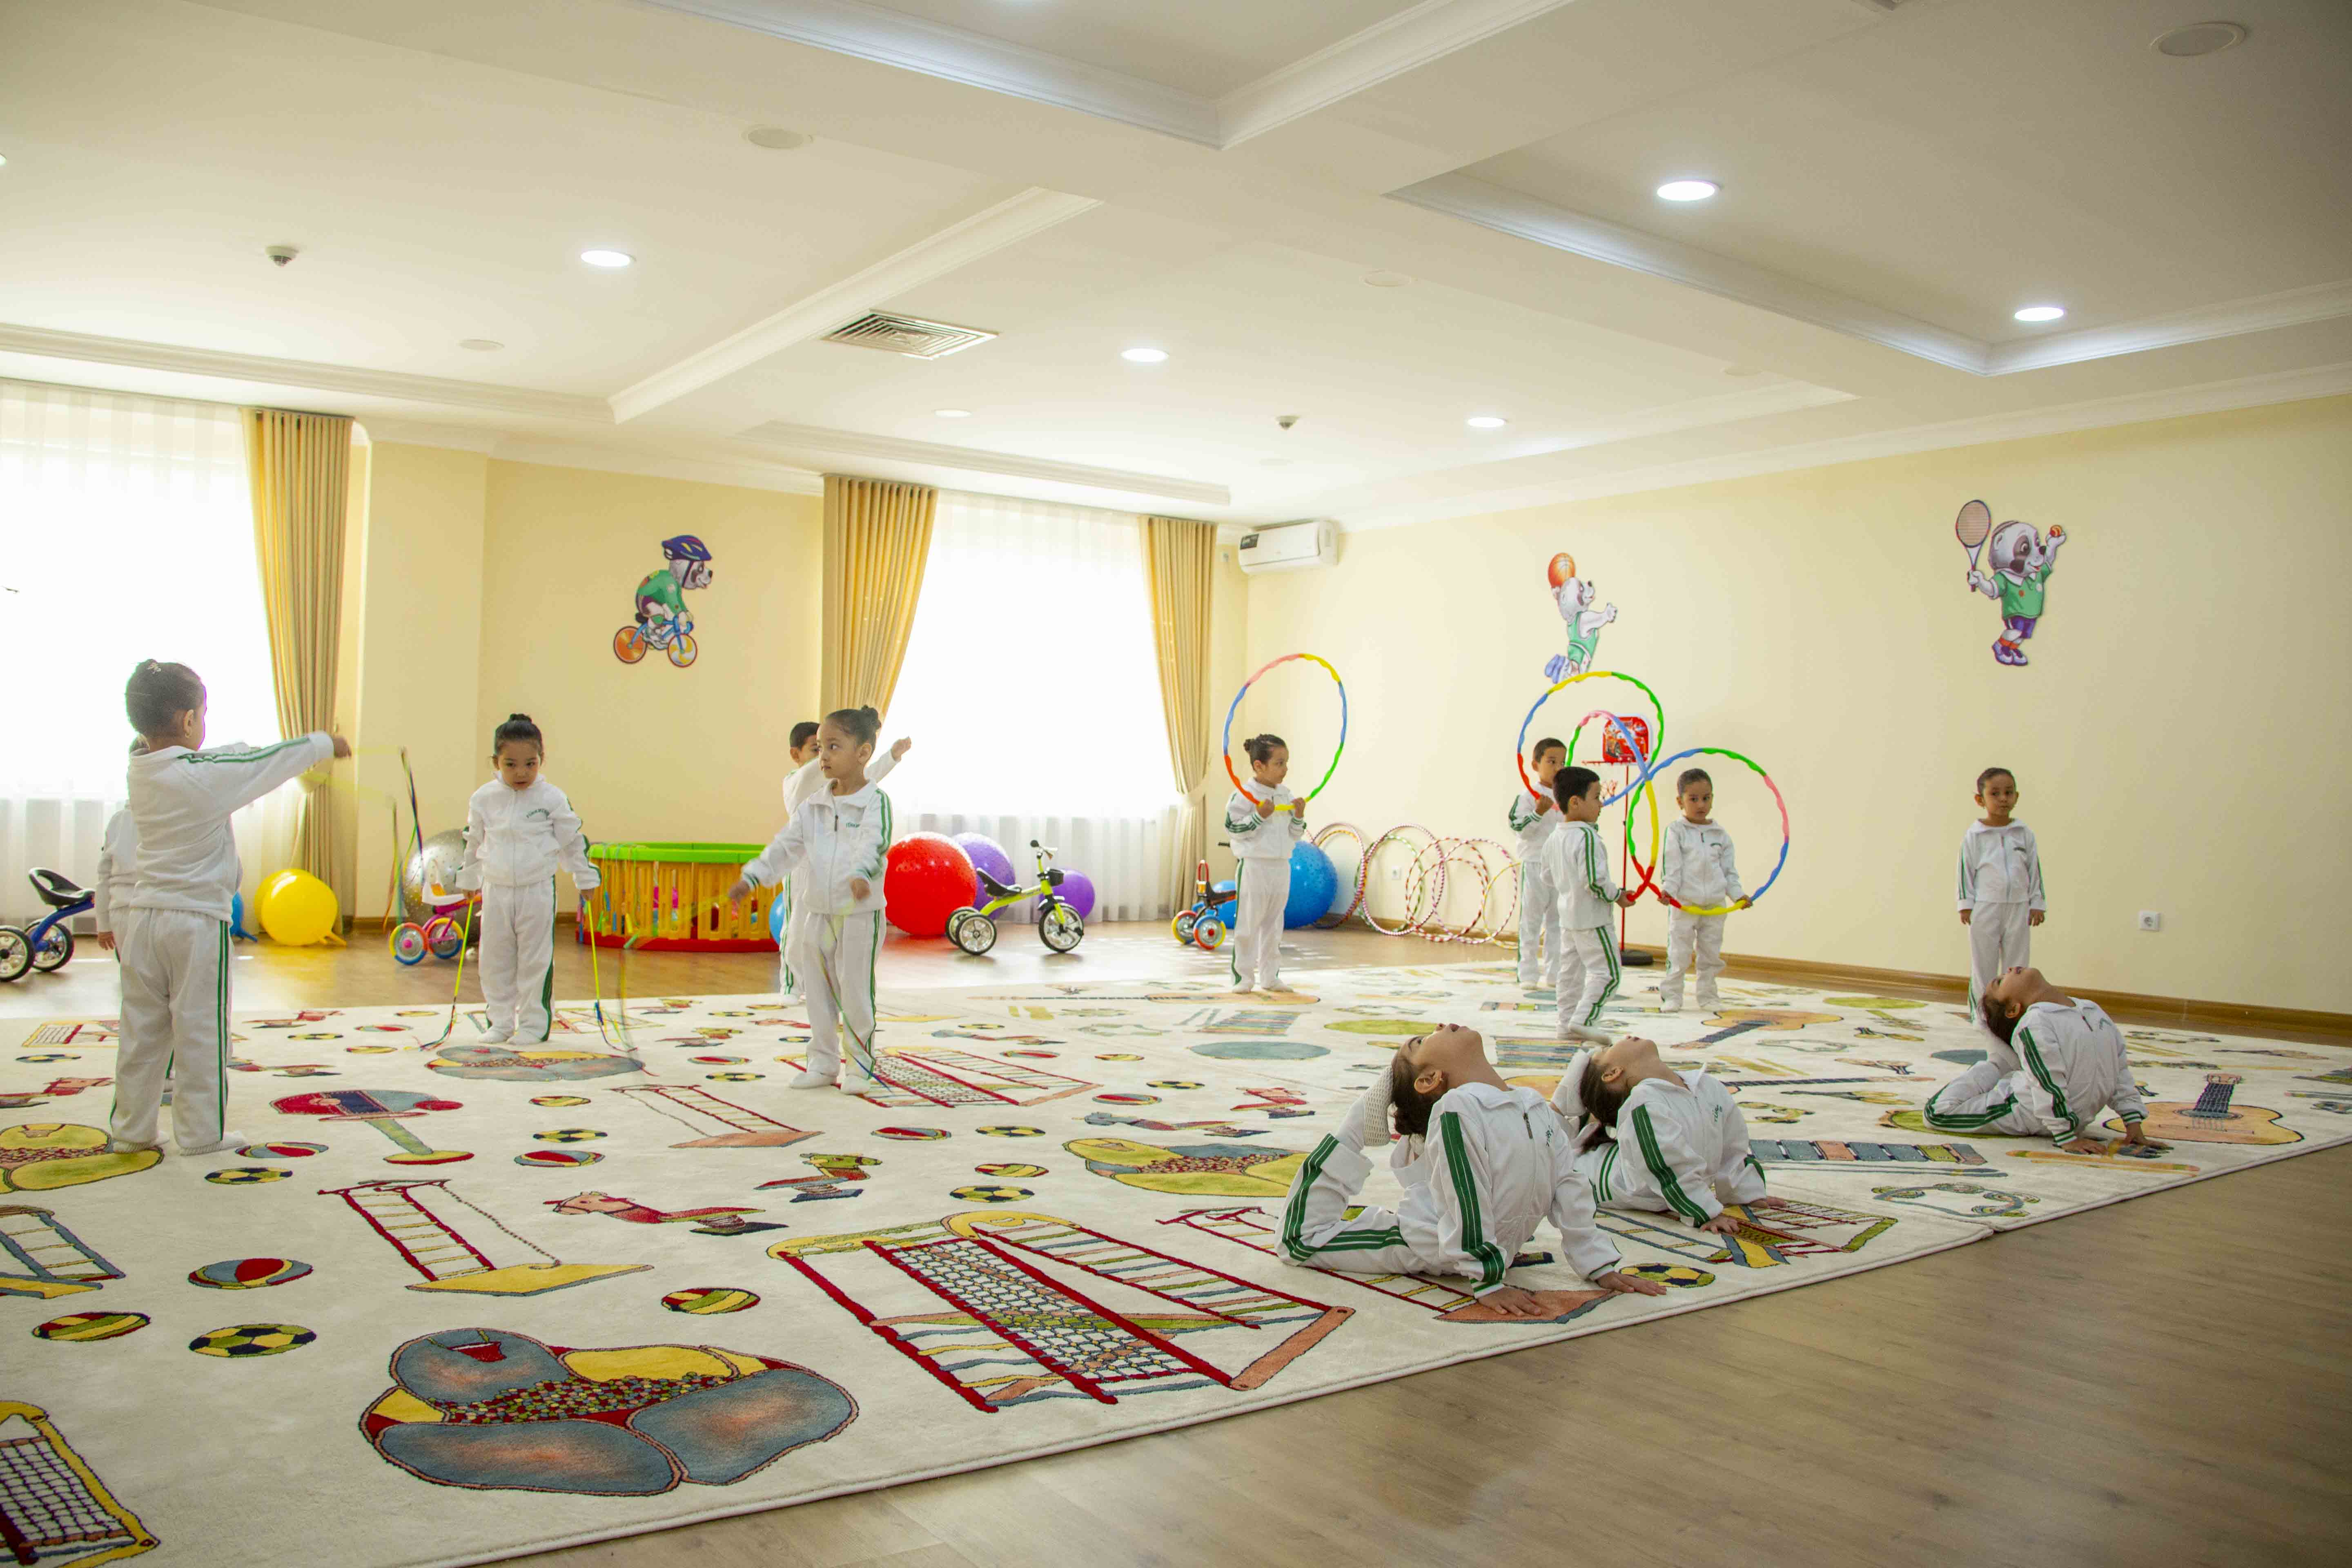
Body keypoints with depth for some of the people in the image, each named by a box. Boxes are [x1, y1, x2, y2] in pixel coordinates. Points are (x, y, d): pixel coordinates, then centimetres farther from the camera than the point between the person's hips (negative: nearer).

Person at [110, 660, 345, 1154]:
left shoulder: (139, 771, 4)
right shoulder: (207, 774, -17)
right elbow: (268, 761, -3)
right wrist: (325, 744, 15)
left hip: (142, 918, 7)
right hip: (198, 918, -6)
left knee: (142, 1029, 14)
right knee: (200, 1030, 3)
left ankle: (131, 1128, 22)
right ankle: (202, 1131, 10)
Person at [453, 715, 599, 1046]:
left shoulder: (552, 799, -6)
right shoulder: (483, 799, 1)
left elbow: (572, 841, 4)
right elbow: (473, 842, 16)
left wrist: (585, 878, 9)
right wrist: (469, 879, 24)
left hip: (538, 891, -3)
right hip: (496, 891, 3)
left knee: (536, 960, 2)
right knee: (495, 960, 8)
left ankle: (534, 1024, 11)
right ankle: (501, 1022, 20)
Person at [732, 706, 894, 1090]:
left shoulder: (875, 802, -10)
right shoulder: (813, 808, 8)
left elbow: (873, 843, -27)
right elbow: (786, 847, 5)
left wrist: (861, 875, -46)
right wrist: (750, 878, -6)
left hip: (861, 915, -6)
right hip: (818, 914, 6)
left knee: (856, 994, 1)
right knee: (818, 994, 12)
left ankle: (859, 1066, 14)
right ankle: (822, 1064, 24)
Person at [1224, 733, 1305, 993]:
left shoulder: (1286, 795, 11)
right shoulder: (1244, 795, -10)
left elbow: (1295, 836, 16)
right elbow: (1234, 829, -14)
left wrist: (1299, 817, -2)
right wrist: (1259, 816, -22)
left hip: (1281, 869, 7)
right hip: (1254, 867, -6)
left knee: (1273, 926, 12)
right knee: (1247, 925, -2)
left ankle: (1270, 977, 19)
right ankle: (1243, 977, 5)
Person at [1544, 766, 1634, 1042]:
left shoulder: (1554, 839, 7)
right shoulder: (1587, 836, -21)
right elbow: (1595, 880, -26)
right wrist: (1617, 896, -11)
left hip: (1568, 915, 9)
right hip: (1593, 918, -9)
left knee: (1571, 971, 15)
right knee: (1607, 972, -3)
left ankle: (1567, 1024, 18)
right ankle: (1584, 1019, -10)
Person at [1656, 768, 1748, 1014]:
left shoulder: (1720, 834, 9)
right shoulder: (1676, 831, -3)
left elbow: (1729, 868, 13)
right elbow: (1670, 866, -8)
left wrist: (1737, 894, 3)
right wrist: (1668, 890, -20)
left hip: (1715, 904, 4)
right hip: (1683, 903, -4)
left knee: (1711, 954, 11)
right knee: (1679, 953, -2)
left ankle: (1708, 996, 22)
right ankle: (1671, 996, 6)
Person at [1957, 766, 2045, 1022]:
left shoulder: (2024, 834, 4)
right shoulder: (1974, 836, -3)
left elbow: (2035, 870, 9)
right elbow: (1966, 871, 0)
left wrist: (2037, 904, 6)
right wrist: (1966, 904, -4)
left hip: (2018, 908, 2)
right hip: (1985, 908, -2)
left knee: (2016, 965, 7)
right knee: (1984, 963, 4)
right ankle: (1981, 1009, 13)